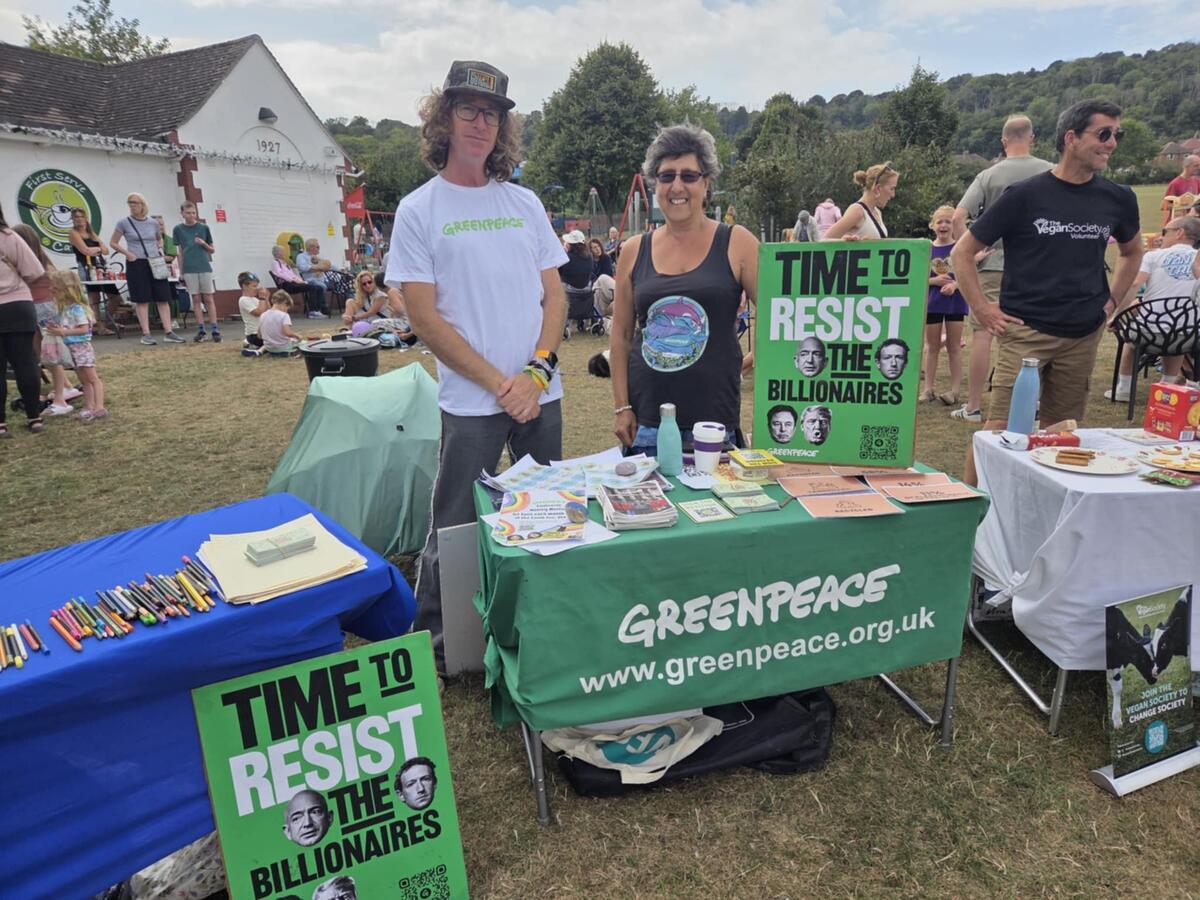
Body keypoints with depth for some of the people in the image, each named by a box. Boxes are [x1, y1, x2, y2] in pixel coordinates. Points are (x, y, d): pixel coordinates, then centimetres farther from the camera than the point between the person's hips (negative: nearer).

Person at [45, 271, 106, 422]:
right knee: (83, 380, 10)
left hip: (81, 346, -9)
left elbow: (84, 329, -20)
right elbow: (67, 327, 18)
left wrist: (63, 332, -20)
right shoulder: (63, 308, 11)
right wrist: (56, 328, 0)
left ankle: (99, 407, -12)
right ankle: (89, 407, 13)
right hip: (70, 347, 9)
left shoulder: (77, 308, -15)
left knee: (92, 378, -8)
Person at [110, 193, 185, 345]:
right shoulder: (124, 223, -1)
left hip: (155, 263, 3)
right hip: (136, 264, -3)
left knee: (163, 298, -1)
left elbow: (159, 239, 26)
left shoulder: (153, 223, 7)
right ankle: (146, 334, 1)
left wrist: (160, 250, 8)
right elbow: (113, 243, 6)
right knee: (142, 300, -2)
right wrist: (127, 253, -7)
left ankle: (168, 332, 2)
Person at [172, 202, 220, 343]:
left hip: (204, 267, -1)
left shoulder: (204, 228, 5)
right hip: (189, 269, 1)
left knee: (209, 299, -1)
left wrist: (203, 244, -11)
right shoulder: (178, 229, 5)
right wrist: (181, 273, 3)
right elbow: (179, 253, 6)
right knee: (196, 299, 4)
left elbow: (212, 250, 10)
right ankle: (201, 330, 6)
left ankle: (215, 330, -1)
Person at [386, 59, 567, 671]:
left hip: (541, 393, 4)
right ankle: (434, 644, 22)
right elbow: (423, 316, -7)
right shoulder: (419, 209, 0)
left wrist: (536, 372, -8)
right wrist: (498, 382, -12)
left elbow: (554, 296, 9)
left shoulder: (524, 203, 11)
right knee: (456, 530, 3)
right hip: (471, 402, -4)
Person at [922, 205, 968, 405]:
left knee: (954, 346, 5)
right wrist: (934, 280, -16)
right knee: (932, 347, 9)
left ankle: (954, 390, 10)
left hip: (955, 302, -1)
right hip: (932, 302, 1)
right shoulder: (927, 249, 1)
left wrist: (955, 284, -21)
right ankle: (928, 389, 15)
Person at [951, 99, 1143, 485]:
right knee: (999, 429, -8)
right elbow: (962, 253, -4)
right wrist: (983, 310, -8)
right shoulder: (1025, 195, -6)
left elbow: (1132, 252, 27)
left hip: (1083, 337, 5)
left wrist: (1111, 301, 15)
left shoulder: (1118, 199, 7)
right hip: (1024, 332, -5)